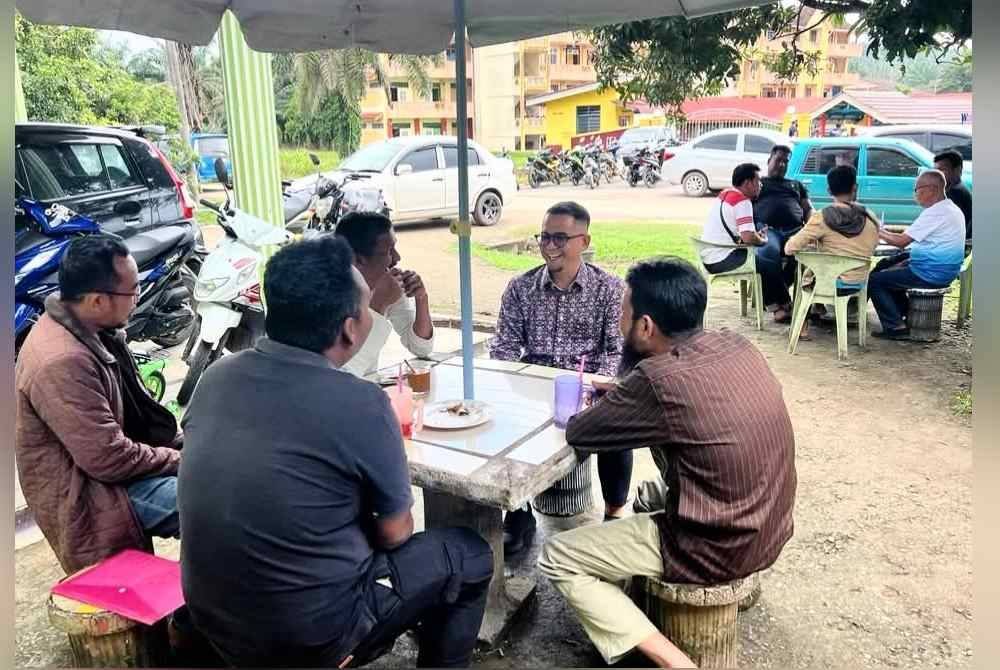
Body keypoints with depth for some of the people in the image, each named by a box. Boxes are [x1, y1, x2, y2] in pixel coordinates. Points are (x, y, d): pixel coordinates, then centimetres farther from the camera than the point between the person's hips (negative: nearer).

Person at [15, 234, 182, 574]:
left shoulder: (90, 329, 0)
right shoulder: (62, 362, -29)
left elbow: (135, 407, 9)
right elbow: (110, 460, -27)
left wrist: (183, 445, -1)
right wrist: (182, 460, -15)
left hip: (104, 460, 9)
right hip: (88, 496, -9)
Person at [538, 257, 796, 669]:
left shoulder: (660, 380, -26)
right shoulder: (736, 346, -3)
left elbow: (578, 434, -12)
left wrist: (603, 406, 9)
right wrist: (620, 396, 8)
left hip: (717, 549, -8)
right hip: (768, 530, 8)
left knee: (557, 559, 1)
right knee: (652, 493, 34)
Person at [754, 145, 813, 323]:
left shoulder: (796, 185, 37)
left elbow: (809, 209, 28)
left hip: (796, 230, 3)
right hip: (768, 229, -3)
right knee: (767, 252, -41)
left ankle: (773, 298, -23)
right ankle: (783, 302, -30)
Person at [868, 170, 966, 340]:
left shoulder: (936, 212, -20)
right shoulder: (952, 209, 11)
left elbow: (902, 241, -21)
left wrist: (880, 233, -4)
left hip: (931, 274, -10)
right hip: (945, 270, 10)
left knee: (874, 280, -4)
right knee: (887, 265, 25)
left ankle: (896, 327, -4)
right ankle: (904, 314, 26)